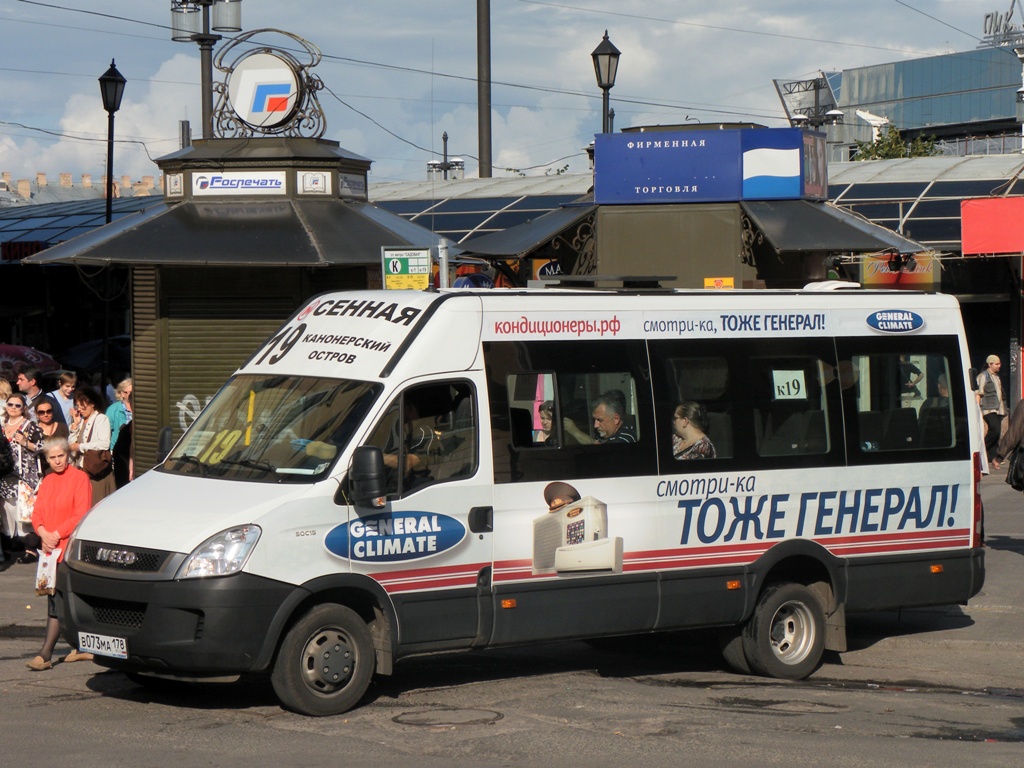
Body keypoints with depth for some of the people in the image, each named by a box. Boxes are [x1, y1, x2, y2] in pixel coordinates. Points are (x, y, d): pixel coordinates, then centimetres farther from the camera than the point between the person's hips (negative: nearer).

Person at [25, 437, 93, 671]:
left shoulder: (80, 478, -6)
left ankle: (45, 654, -15)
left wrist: (57, 534, -16)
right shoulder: (47, 482, 15)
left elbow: (81, 515, -13)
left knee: (57, 601, -12)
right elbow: (37, 514, 11)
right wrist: (43, 533, -9)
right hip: (50, 548, 7)